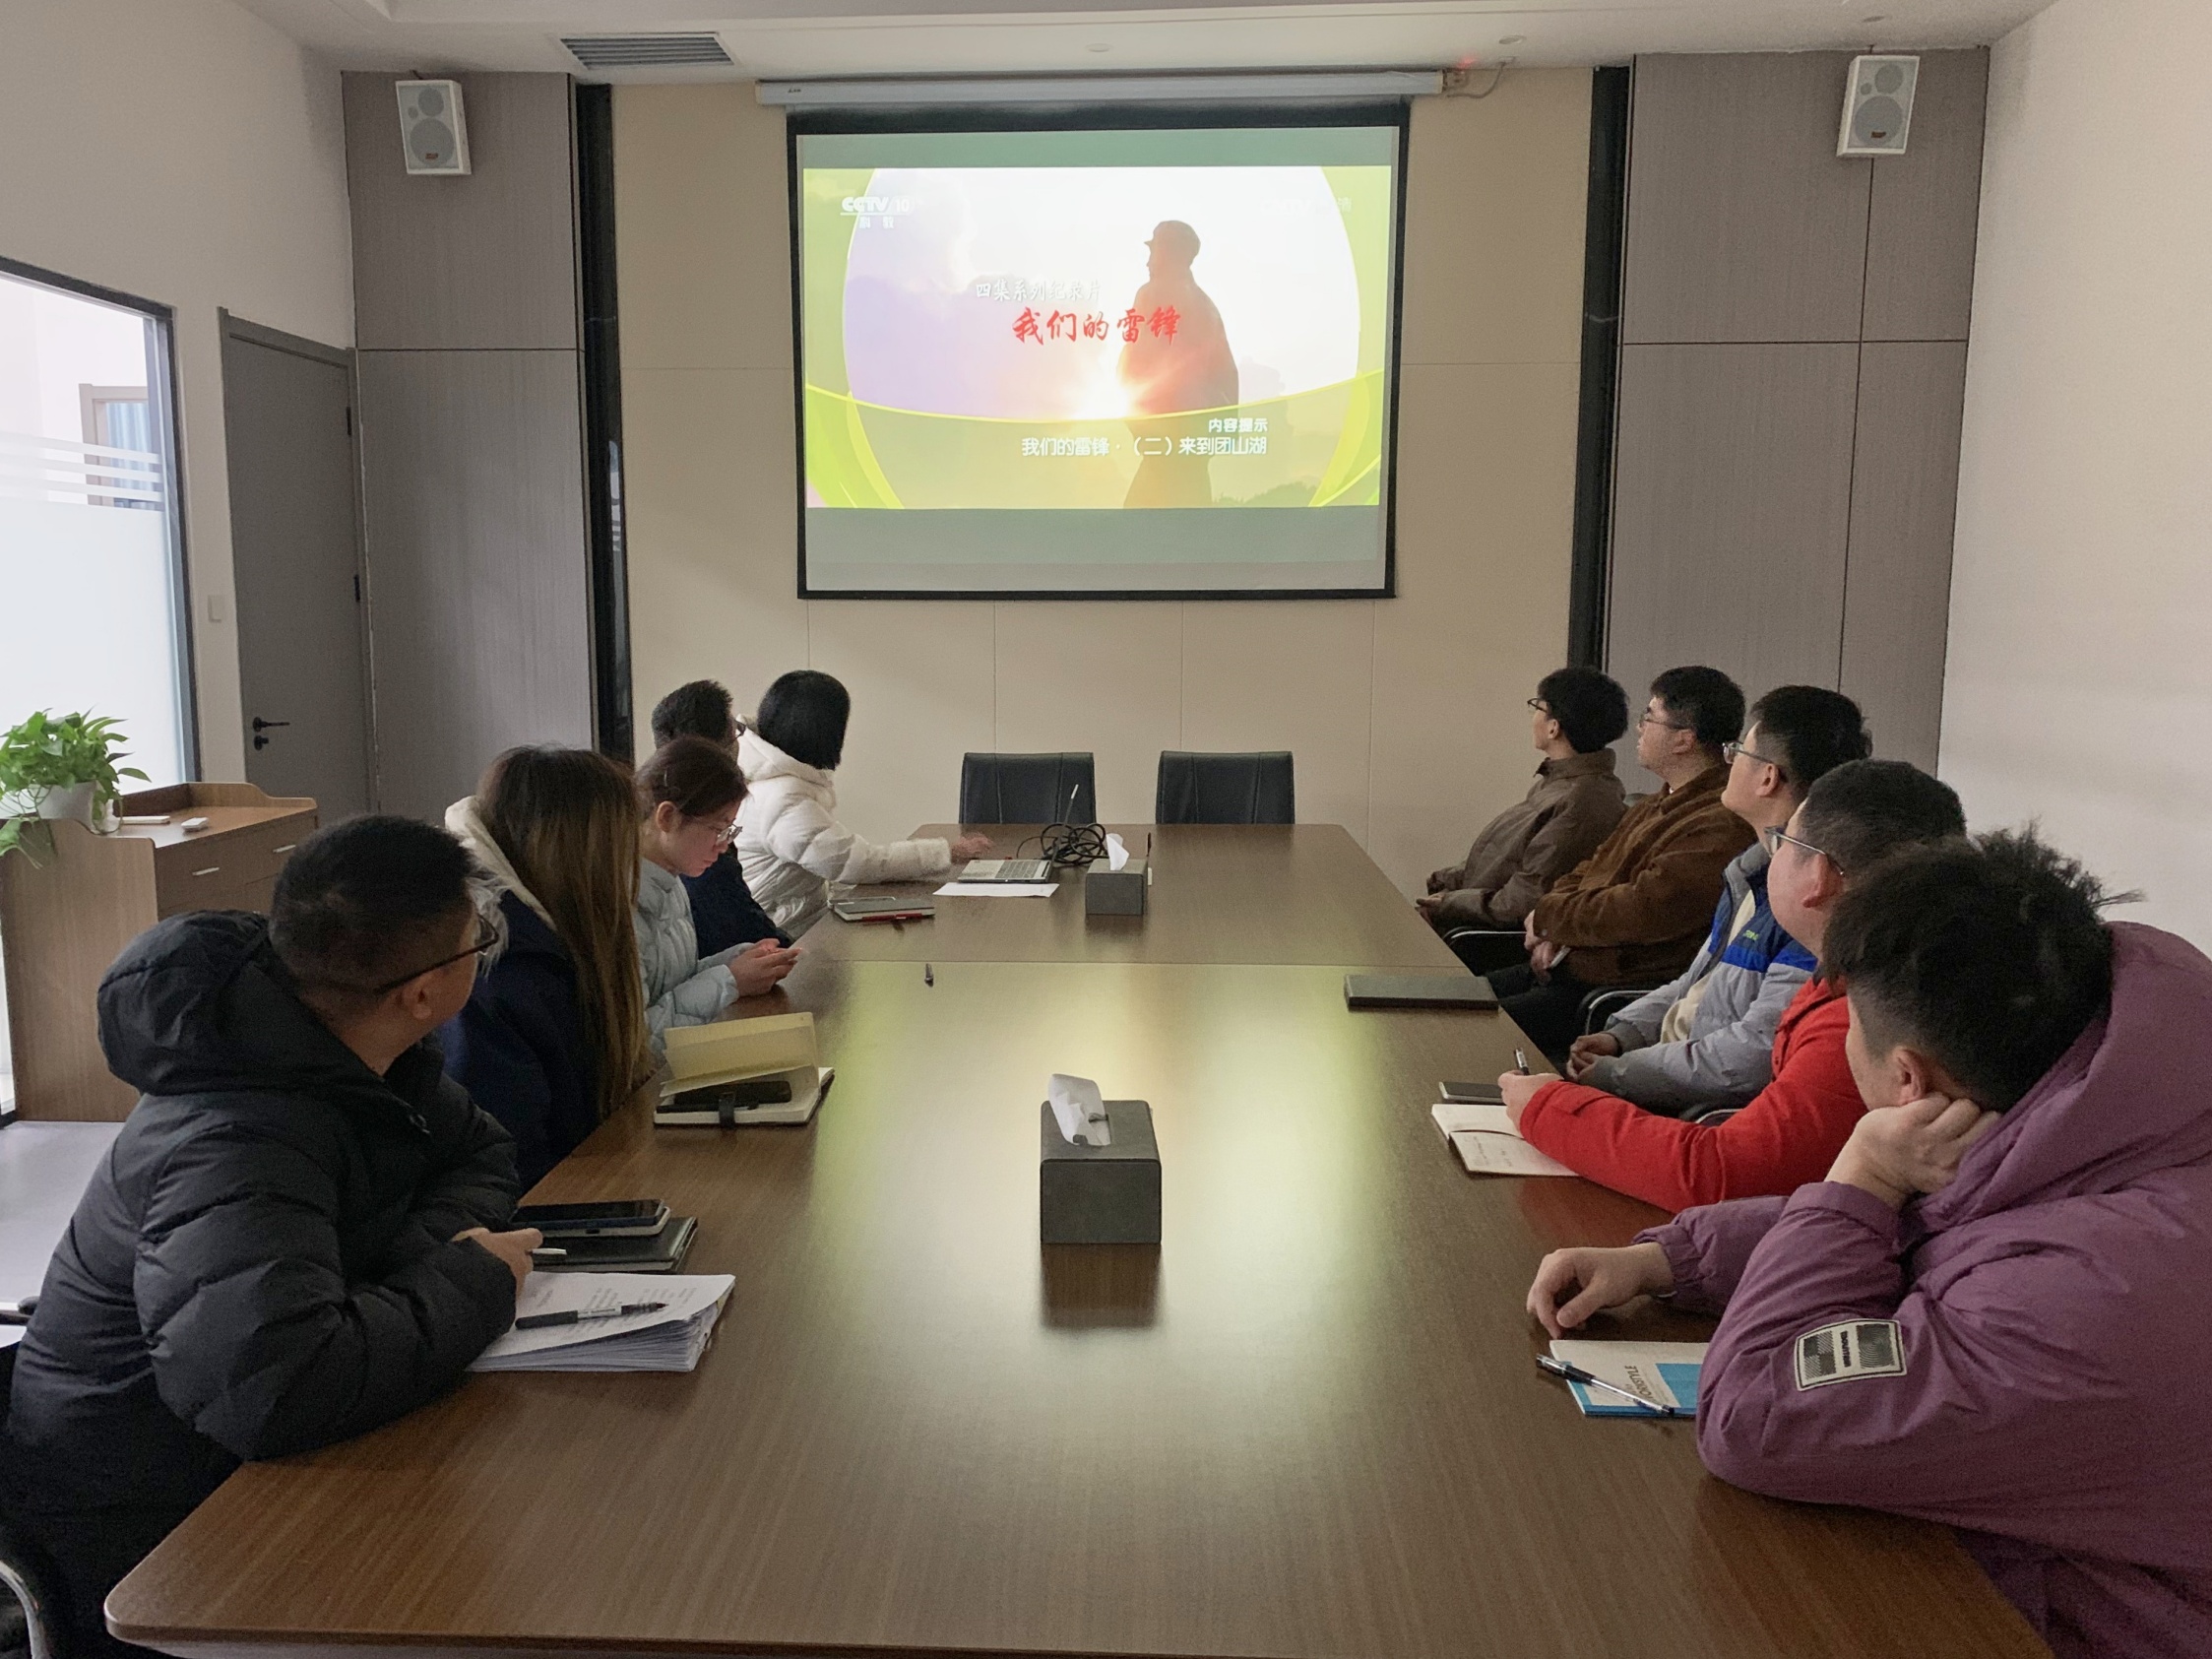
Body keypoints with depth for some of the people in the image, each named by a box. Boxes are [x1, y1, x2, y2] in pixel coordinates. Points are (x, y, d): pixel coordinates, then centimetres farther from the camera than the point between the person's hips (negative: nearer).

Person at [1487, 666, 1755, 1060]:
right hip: (1566, 965, 10)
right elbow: (1588, 871, 20)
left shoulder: (1720, 826, -19)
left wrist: (1547, 916, -10)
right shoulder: (1660, 805, 16)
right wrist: (1555, 933, 0)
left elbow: (1642, 912, -25)